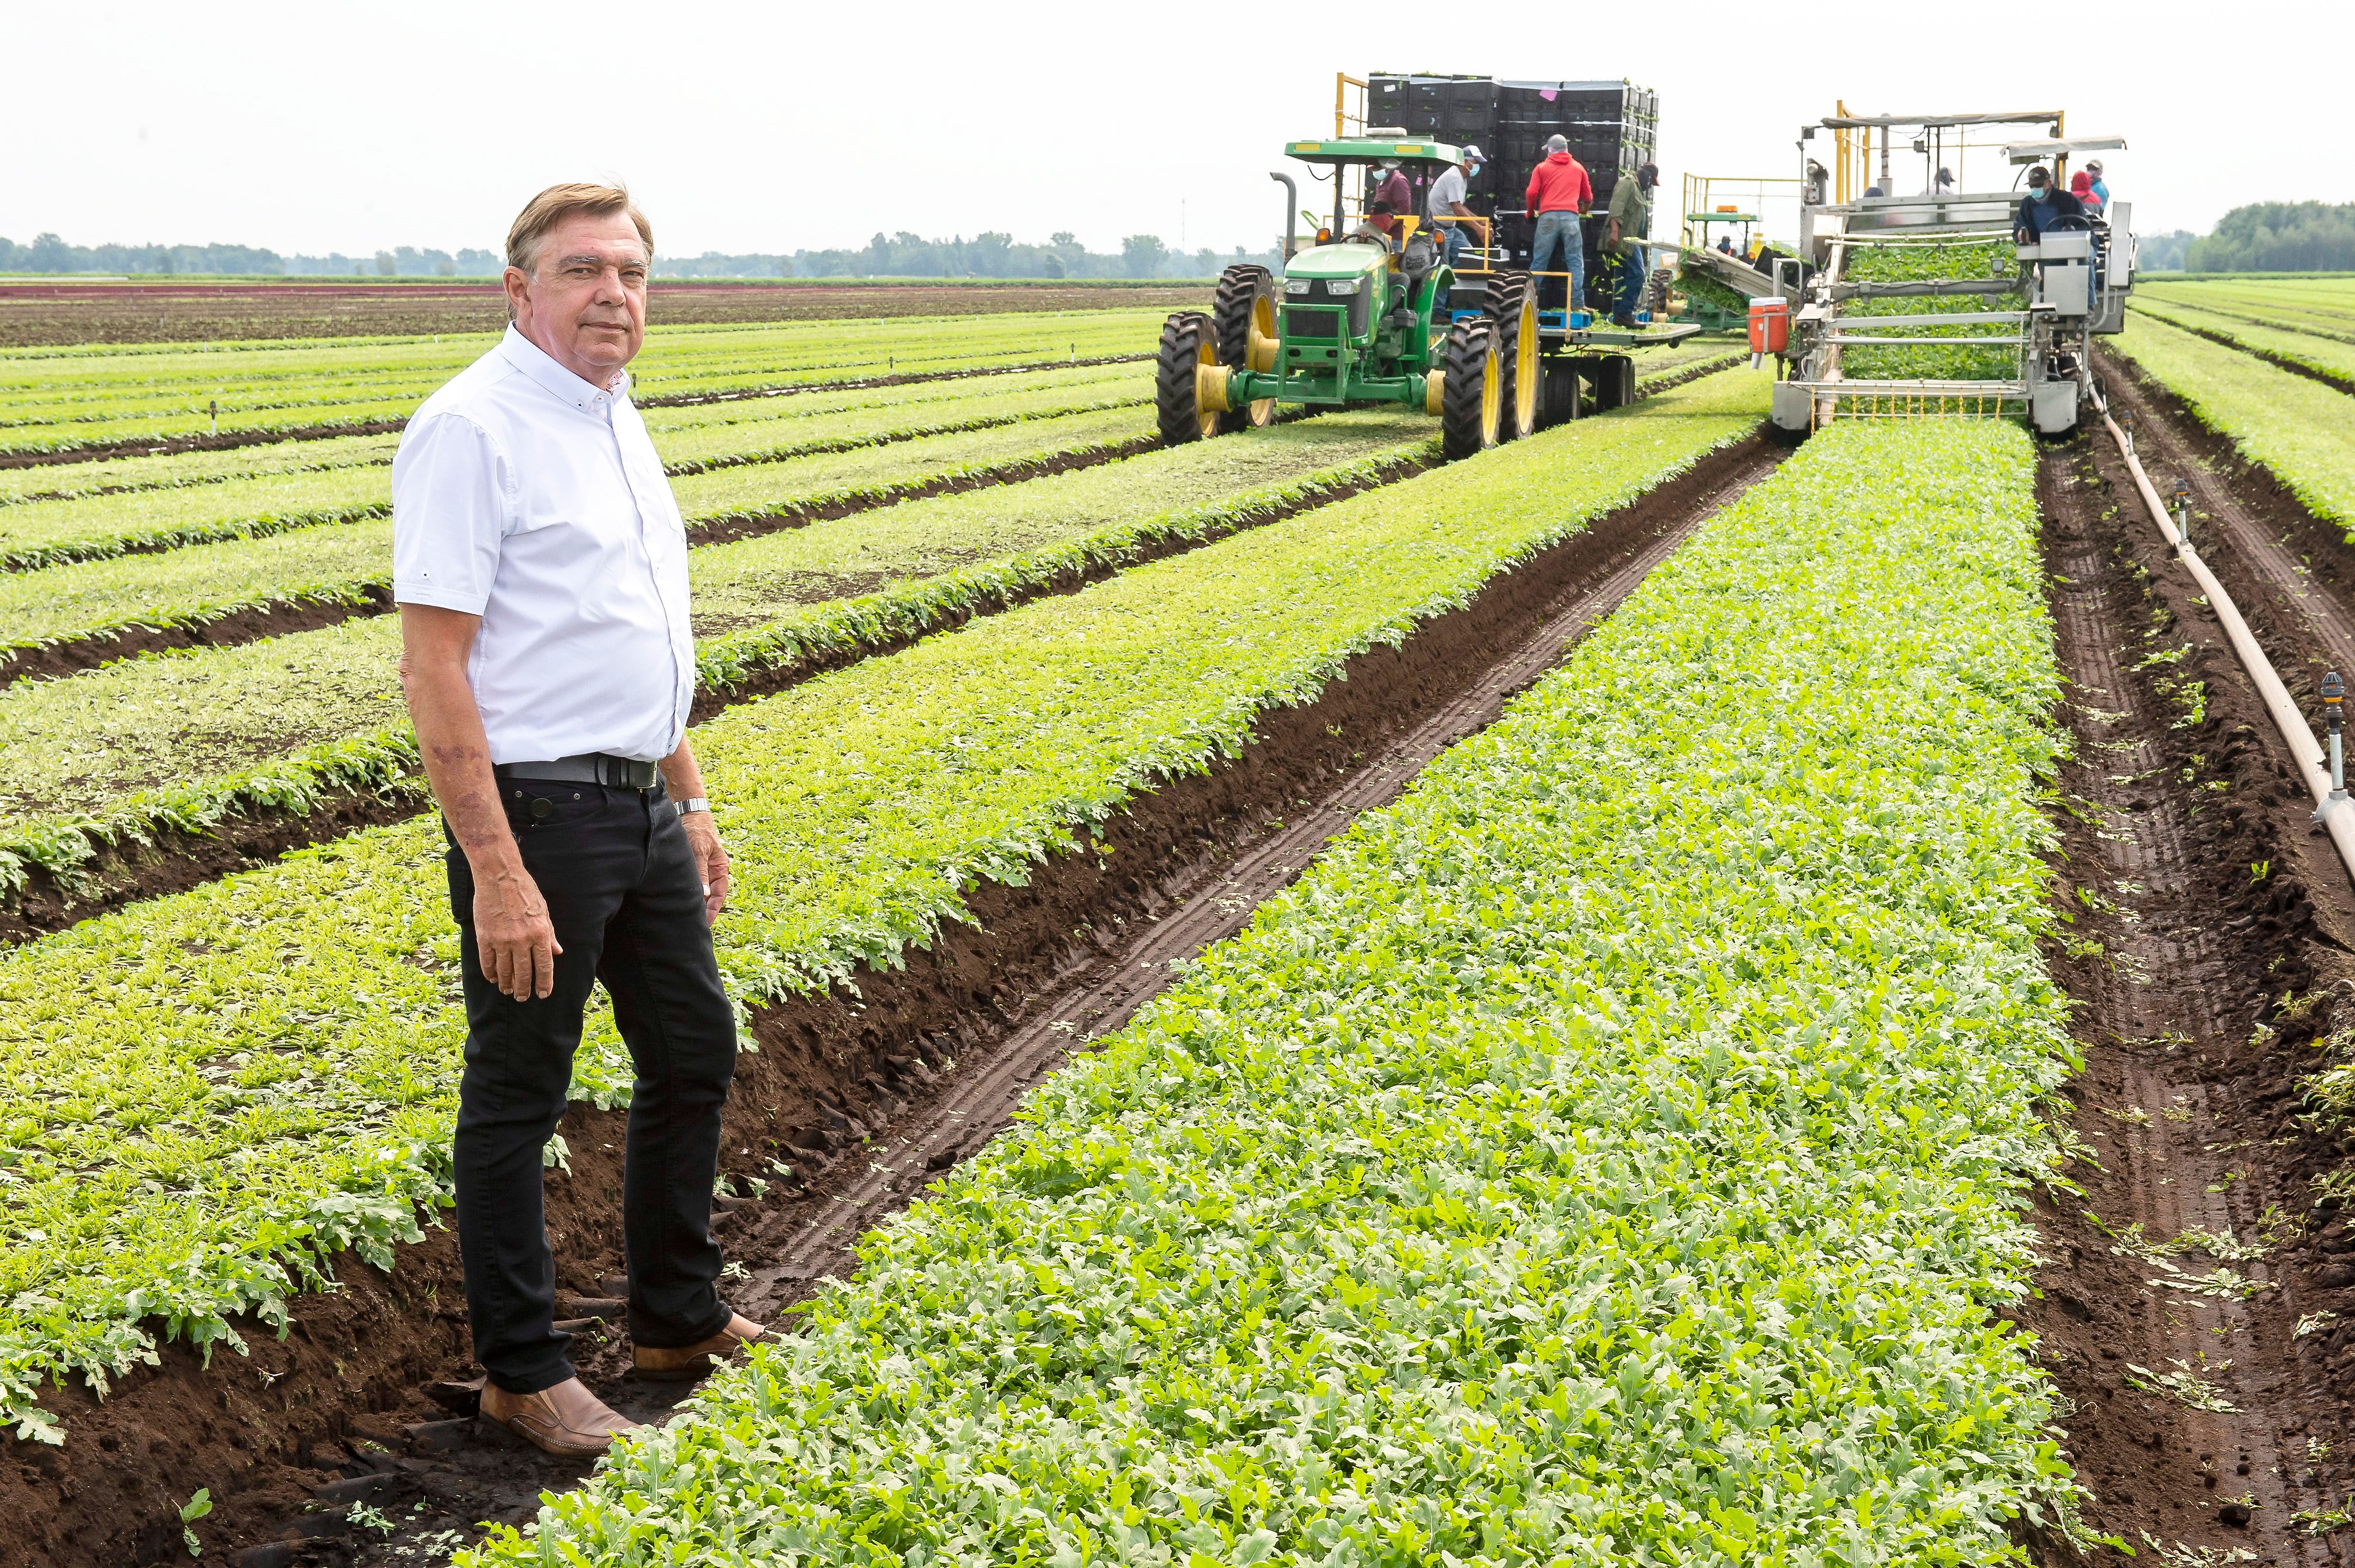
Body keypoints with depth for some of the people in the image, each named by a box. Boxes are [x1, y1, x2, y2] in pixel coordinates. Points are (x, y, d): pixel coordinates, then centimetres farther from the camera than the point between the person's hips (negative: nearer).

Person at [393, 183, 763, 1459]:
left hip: (640, 809, 9)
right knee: (518, 1095, 5)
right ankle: (520, 1370, 20)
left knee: (693, 1055, 19)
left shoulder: (617, 421, 12)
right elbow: (434, 668, -21)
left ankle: (677, 1319, 35)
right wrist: (497, 874, -25)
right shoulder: (472, 430, -16)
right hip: (535, 815, -9)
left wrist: (689, 800, 19)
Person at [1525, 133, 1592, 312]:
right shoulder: (1578, 168, 18)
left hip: (1547, 216, 0)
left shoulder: (1542, 168, 12)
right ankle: (1577, 302, -6)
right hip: (1571, 216, 0)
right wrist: (1584, 211, 45)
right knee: (1575, 262, 1)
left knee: (1539, 261, 5)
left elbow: (1532, 193, 1)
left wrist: (1531, 212, 19)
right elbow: (1588, 198, 24)